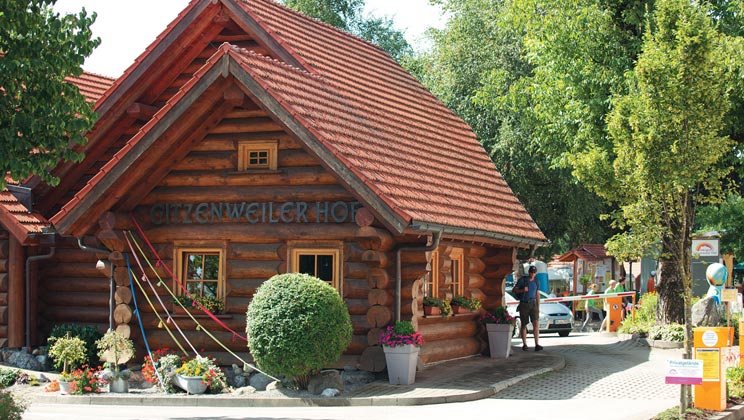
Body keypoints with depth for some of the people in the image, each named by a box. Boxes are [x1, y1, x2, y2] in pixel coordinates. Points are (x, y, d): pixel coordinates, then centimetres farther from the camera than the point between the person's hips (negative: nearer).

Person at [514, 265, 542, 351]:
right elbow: (515, 289, 1)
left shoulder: (536, 282, 9)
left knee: (536, 324, -12)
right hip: (524, 304, -2)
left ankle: (537, 345, -18)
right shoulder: (522, 280, -1)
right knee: (524, 325, 3)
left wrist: (538, 307, 7)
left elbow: (538, 295, 13)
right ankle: (524, 344, 14)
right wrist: (522, 290, -19)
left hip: (533, 304, 2)